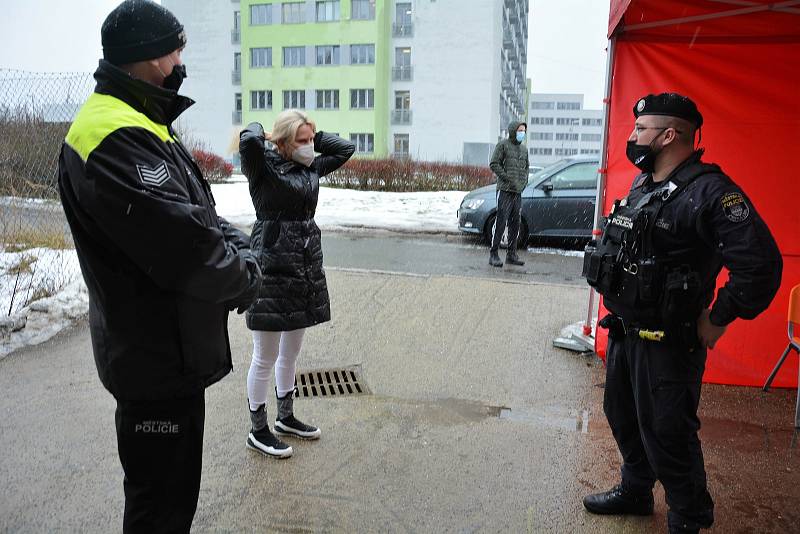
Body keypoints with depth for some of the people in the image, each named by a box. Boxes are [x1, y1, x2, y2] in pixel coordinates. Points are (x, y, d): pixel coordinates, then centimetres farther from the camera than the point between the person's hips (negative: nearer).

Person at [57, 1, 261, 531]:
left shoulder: (141, 127, 12)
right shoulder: (115, 139, -23)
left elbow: (200, 213, 14)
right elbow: (182, 245, -30)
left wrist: (237, 243, -6)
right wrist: (246, 277, -12)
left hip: (174, 351, 10)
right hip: (157, 358, -10)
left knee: (175, 488, 26)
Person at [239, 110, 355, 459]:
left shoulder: (311, 168, 11)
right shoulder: (264, 166, -9)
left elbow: (345, 149, 19)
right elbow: (249, 140, -30)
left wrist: (313, 135, 10)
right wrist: (258, 129, -8)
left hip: (306, 268, 7)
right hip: (273, 268, -7)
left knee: (291, 353, 19)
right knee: (266, 357, 4)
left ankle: (286, 417, 36)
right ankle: (258, 431, 20)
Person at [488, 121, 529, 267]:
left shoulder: (524, 149, 18)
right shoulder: (503, 145, -1)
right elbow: (494, 165, -7)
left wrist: (524, 181, 7)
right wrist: (508, 178, -13)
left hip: (518, 191, 7)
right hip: (505, 190, -6)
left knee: (515, 224, 8)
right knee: (501, 222, -9)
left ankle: (511, 254, 15)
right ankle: (493, 254, -5)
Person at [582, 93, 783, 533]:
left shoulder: (710, 191, -19)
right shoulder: (642, 185, 9)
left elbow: (761, 264, -24)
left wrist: (717, 319, -16)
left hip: (667, 341, -9)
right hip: (624, 331, 9)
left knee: (666, 434, 1)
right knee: (623, 415, 21)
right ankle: (635, 491, 43)